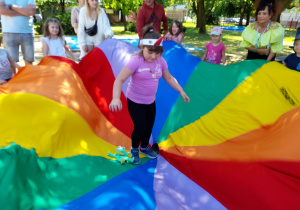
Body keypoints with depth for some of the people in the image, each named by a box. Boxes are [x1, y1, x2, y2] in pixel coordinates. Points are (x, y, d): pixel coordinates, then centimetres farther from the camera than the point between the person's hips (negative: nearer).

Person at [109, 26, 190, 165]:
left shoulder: (160, 61, -7)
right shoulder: (136, 61, -24)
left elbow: (168, 78, 8)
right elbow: (120, 79, -28)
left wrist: (181, 91, 6)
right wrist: (116, 98, -42)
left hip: (150, 101, 6)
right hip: (135, 102, -5)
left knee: (149, 126, 16)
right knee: (140, 127, -3)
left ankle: (144, 147, 45)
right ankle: (134, 150, 29)